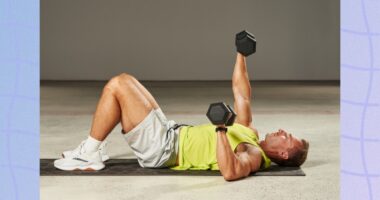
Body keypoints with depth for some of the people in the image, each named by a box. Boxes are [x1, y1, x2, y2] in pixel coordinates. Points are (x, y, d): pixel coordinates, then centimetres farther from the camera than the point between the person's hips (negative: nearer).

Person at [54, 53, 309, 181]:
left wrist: (221, 130, -45)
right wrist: (241, 54, 18)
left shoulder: (254, 156, -17)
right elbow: (241, 93, 20)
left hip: (161, 147, -10)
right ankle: (91, 150, 18)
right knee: (122, 81, 12)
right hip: (171, 133, 10)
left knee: (117, 85, -13)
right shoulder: (250, 134, 11)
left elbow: (230, 172, -41)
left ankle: (88, 155, -1)